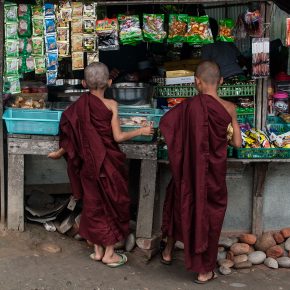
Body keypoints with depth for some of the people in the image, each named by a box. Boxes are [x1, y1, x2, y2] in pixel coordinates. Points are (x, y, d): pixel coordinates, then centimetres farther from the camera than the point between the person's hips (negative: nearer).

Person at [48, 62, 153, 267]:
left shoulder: (79, 105, -3)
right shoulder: (111, 105, -12)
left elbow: (73, 138, -1)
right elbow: (118, 137, -13)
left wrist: (59, 152, 16)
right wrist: (141, 131, 1)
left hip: (89, 163, 4)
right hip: (109, 162, -3)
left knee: (94, 204, 15)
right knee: (113, 204, 9)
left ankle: (98, 250, 24)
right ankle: (109, 254, 16)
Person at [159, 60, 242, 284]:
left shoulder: (189, 106, -15)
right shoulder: (229, 108, -12)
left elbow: (164, 125, -4)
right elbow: (237, 143, -6)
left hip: (190, 171, 0)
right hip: (214, 174, 0)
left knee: (181, 206, 24)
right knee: (210, 215, 15)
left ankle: (168, 252, 40)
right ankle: (204, 271, 25)